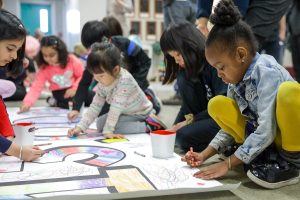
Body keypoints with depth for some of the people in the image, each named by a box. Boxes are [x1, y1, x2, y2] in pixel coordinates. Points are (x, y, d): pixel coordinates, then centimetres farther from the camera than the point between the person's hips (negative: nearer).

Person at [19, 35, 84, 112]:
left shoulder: (71, 60, -16)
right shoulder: (44, 69, -13)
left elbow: (83, 76, -8)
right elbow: (36, 87, -19)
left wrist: (75, 88, -23)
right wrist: (27, 102, -35)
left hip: (75, 90, 0)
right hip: (60, 93, 1)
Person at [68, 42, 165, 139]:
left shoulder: (124, 80, -35)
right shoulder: (102, 83, -12)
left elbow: (116, 108, -36)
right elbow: (95, 106, -8)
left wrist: (107, 131, -35)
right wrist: (80, 127, -15)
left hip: (140, 113, -8)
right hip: (125, 112, 9)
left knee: (114, 127, -23)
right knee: (100, 124, 5)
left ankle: (148, 126, -10)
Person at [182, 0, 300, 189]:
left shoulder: (266, 72, -24)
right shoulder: (237, 80, -1)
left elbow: (266, 132, -29)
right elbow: (231, 124, 6)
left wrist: (227, 164, -25)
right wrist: (204, 155, -6)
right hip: (263, 140, 7)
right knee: (217, 105, -5)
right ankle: (266, 156, -4)